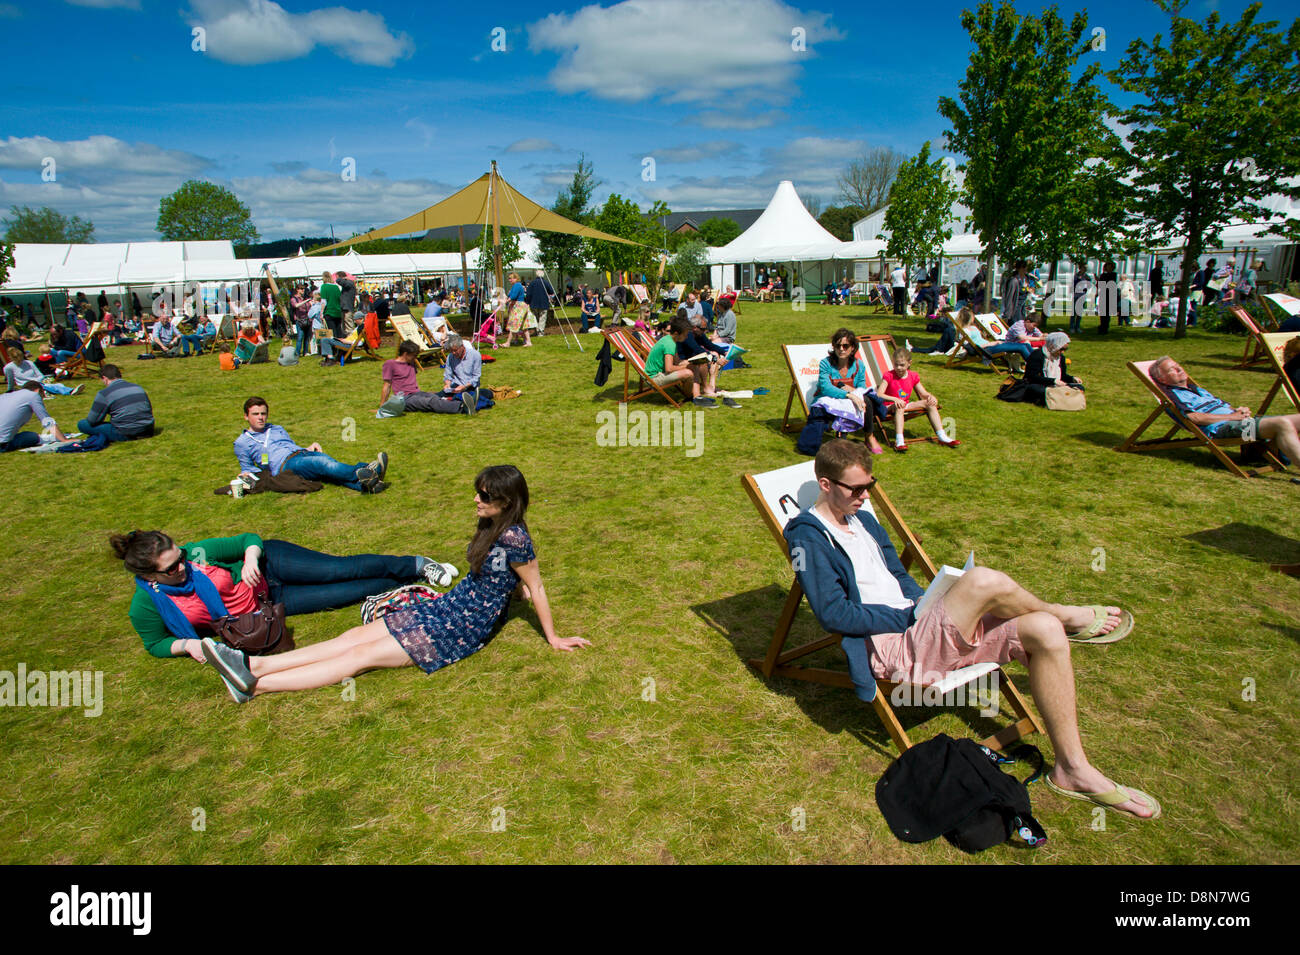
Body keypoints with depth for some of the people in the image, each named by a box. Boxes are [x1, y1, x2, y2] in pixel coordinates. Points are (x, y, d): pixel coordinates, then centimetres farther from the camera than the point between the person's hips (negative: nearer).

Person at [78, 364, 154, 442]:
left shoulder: (104, 393, -5)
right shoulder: (137, 387, 12)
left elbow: (93, 421, -2)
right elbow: (149, 409, 20)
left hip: (125, 435, -6)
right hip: (148, 431, 6)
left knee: (81, 424, 5)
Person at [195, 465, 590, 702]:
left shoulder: (514, 538, -21)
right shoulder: (489, 527, 7)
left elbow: (535, 589, -14)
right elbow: (515, 580, 17)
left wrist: (553, 638, -8)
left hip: (466, 628, -8)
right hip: (449, 606, 8)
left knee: (362, 654, -12)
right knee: (358, 635, -3)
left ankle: (257, 686, -13)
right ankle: (253, 664, -7)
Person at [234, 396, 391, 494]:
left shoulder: (277, 429, 35)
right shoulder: (241, 443, 24)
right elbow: (247, 468, 26)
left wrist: (309, 448, 11)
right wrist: (246, 475, 2)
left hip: (303, 452, 5)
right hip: (286, 464, -5)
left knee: (331, 466, -31)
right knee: (324, 464, -36)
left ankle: (365, 484, -60)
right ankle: (362, 474, -63)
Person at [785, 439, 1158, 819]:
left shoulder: (864, 521, 21)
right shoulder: (809, 538, -6)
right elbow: (834, 613, -15)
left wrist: (926, 608, 7)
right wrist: (909, 617, -12)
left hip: (922, 630, 9)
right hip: (890, 648, -9)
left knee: (1044, 631, -10)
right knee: (982, 580, -30)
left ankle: (1073, 769, -3)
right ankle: (1065, 615, 5)